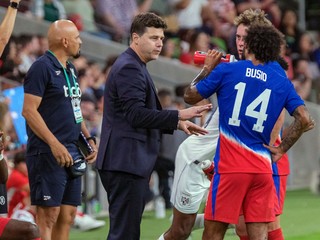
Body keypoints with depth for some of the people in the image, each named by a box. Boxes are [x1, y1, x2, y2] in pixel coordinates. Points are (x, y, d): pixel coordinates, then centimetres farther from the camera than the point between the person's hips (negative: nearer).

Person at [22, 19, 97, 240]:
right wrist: (55, 144, -23)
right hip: (48, 153, -9)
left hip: (72, 154, 9)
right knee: (48, 215, -9)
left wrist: (88, 138, 13)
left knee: (68, 215, 8)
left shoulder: (70, 69, 17)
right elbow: (29, 110, -17)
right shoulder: (42, 67, -11)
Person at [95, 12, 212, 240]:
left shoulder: (135, 67, 21)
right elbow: (137, 114, -22)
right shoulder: (129, 68, -13)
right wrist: (178, 115, -20)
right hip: (126, 163, -11)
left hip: (131, 163, 11)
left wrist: (177, 123, 16)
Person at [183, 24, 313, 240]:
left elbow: (190, 96, 9)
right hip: (263, 168, 3)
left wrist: (207, 68, 23)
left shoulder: (226, 71, -1)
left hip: (231, 167, -3)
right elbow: (304, 119, -1)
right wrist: (282, 149, 9)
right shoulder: (281, 82, 7)